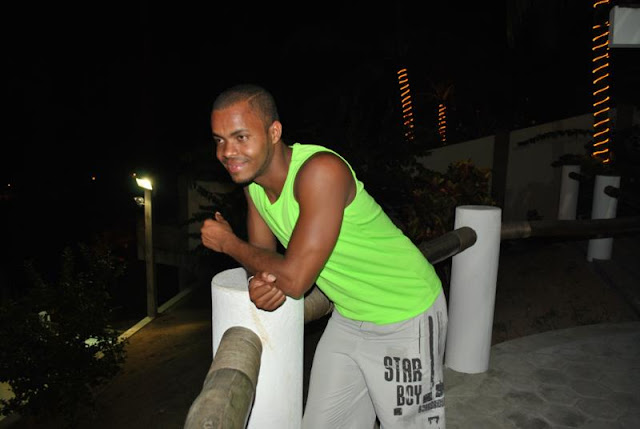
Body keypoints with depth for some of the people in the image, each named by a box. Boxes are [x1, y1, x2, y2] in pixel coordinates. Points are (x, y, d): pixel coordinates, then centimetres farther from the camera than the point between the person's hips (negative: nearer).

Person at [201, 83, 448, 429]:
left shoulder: (322, 171, -32)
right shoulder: (252, 178, -5)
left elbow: (295, 279, -32)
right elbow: (263, 253, 4)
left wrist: (227, 242, -16)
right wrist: (262, 282, -21)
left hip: (405, 319, -7)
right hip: (348, 316, 7)